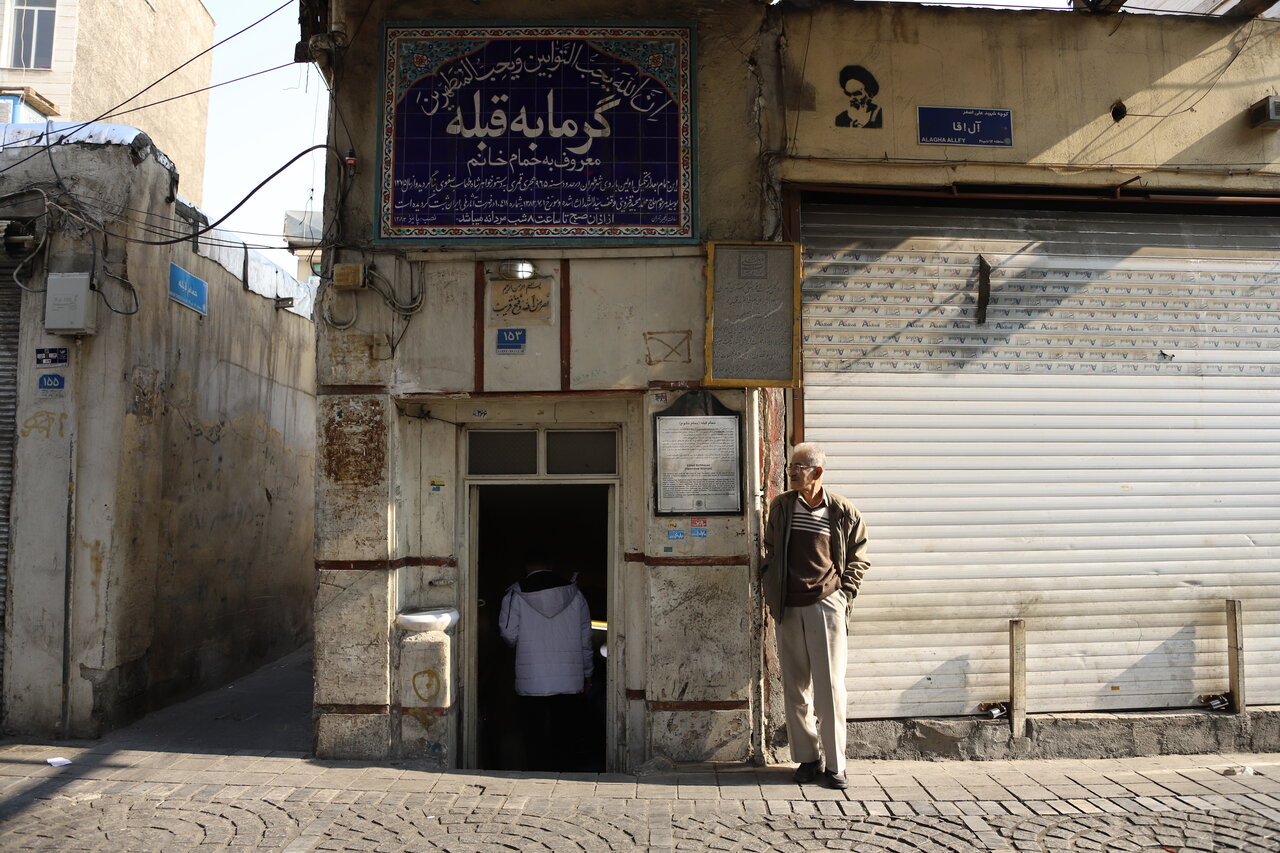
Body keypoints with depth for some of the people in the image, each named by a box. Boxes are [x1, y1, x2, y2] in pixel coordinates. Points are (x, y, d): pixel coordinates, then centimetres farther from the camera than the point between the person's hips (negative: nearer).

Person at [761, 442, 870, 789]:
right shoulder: (780, 506, 5)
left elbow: (858, 558, 8)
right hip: (788, 609, 3)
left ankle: (835, 763, 10)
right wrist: (769, 591, 10)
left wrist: (845, 594, -1)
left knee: (830, 687, -1)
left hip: (826, 606, -3)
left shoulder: (843, 512, -2)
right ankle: (807, 758, 19)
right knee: (795, 687, 8)